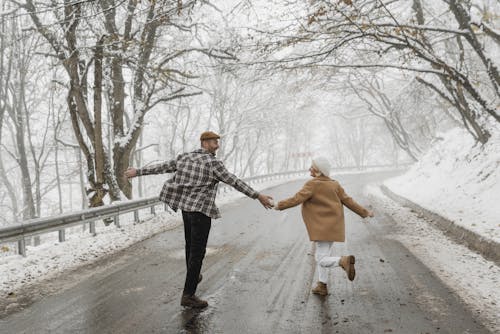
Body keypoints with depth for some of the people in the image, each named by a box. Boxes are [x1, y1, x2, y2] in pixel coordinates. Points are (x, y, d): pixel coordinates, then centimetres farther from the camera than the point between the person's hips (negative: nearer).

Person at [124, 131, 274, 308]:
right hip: (201, 210, -8)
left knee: (191, 245, 25)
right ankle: (188, 295, -5)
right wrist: (258, 196, -15)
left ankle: (193, 277, 45)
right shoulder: (213, 163, -13)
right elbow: (235, 182, -17)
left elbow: (161, 167, 14)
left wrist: (138, 172, 26)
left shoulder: (184, 157, 8)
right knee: (197, 251, -5)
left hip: (186, 207, 8)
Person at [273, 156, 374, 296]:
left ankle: (344, 261, -31)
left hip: (323, 228, -8)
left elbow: (297, 199, -17)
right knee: (321, 256, 18)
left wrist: (280, 205, -5)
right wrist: (364, 212, 13)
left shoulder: (313, 184, -13)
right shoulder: (334, 184, 8)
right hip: (333, 226, 8)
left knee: (322, 260, -7)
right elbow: (347, 201, 7)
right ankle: (322, 287, 22)